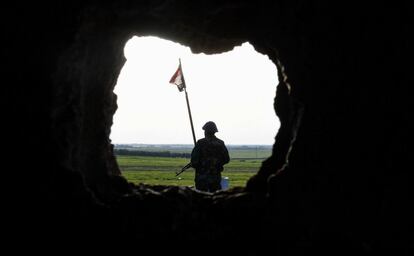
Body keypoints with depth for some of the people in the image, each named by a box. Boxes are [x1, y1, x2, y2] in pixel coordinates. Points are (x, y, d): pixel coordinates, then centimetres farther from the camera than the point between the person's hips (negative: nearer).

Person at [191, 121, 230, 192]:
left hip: (202, 176, -4)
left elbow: (194, 160, -13)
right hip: (216, 176, 4)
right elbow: (226, 159, 8)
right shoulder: (220, 143, 3)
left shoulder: (201, 143, -11)